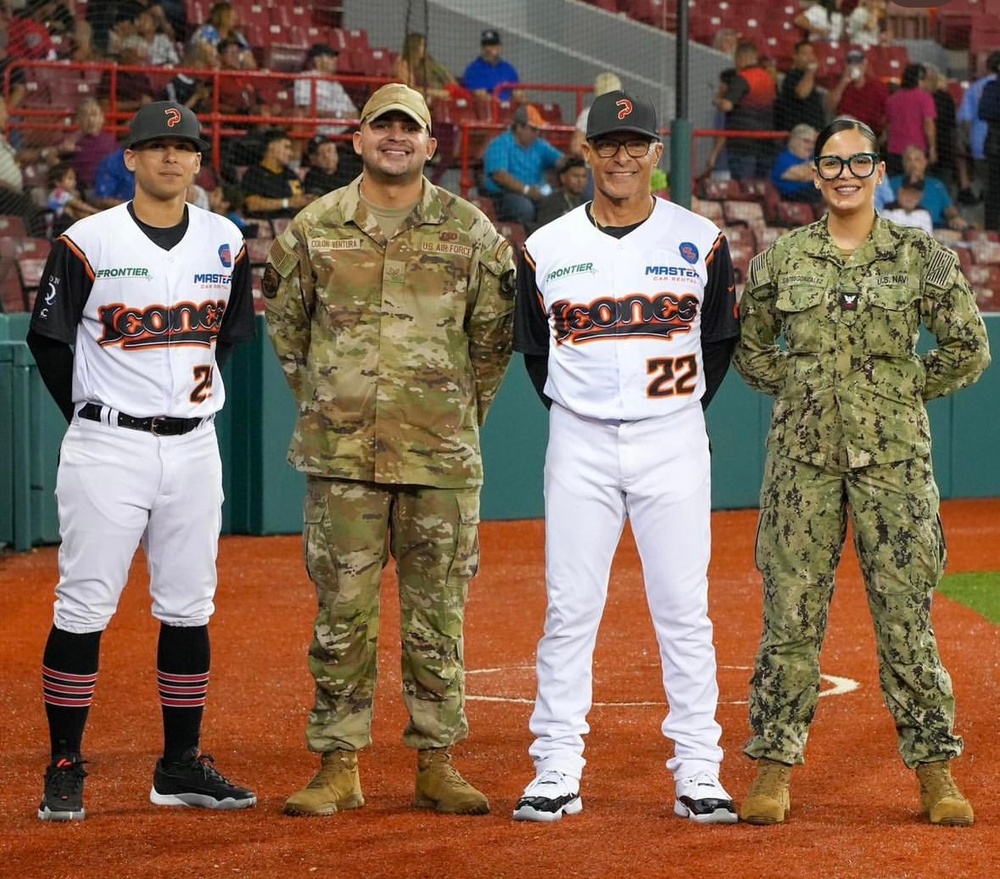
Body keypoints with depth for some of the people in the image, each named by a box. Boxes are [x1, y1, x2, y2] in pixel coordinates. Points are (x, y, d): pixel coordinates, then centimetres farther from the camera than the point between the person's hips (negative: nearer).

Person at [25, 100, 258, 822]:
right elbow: (49, 341, 1)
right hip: (107, 450, -4)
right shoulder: (88, 243, -5)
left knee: (189, 608, 8)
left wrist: (213, 371, 9)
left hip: (194, 446, 4)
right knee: (85, 607, -4)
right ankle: (65, 769, 3)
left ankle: (181, 768, 16)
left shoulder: (226, 243, 7)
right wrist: (93, 420, 2)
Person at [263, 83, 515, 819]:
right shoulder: (314, 228, 5)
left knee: (438, 615, 4)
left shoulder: (471, 231, 4)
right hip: (342, 455, 0)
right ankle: (338, 767, 8)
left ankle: (437, 764, 12)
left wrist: (464, 412, 12)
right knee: (342, 613, 1)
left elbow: (494, 333, 13)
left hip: (441, 457, 0)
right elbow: (286, 322, 16)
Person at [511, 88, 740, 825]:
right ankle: (557, 775, 6)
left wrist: (684, 412, 6)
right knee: (569, 610, 1)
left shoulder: (701, 241, 2)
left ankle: (698, 774, 4)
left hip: (673, 442, -1)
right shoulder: (547, 248, 4)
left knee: (684, 611, -1)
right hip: (579, 446, 1)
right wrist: (572, 414, 7)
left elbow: (721, 340, 11)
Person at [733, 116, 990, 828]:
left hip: (893, 454, -1)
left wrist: (905, 390, 3)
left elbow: (969, 350, 7)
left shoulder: (921, 256, 2)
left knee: (907, 614, 0)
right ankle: (775, 765, 7)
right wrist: (798, 389, 7)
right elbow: (748, 347, 18)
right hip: (804, 453, 1)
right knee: (791, 613, 1)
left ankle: (934, 768, 8)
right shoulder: (782, 257, 6)